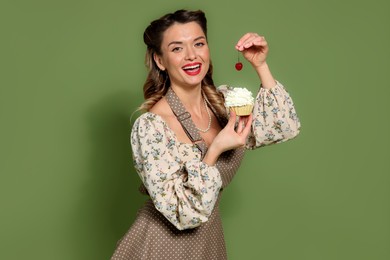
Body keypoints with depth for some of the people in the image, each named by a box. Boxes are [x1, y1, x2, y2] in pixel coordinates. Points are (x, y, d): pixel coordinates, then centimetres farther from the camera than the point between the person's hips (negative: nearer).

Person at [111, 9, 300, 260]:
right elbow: (184, 214, -23)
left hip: (211, 239, 6)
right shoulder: (151, 126, -23)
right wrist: (215, 150, -28)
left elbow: (287, 127, -3)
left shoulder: (223, 102, -4)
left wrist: (261, 66, -9)